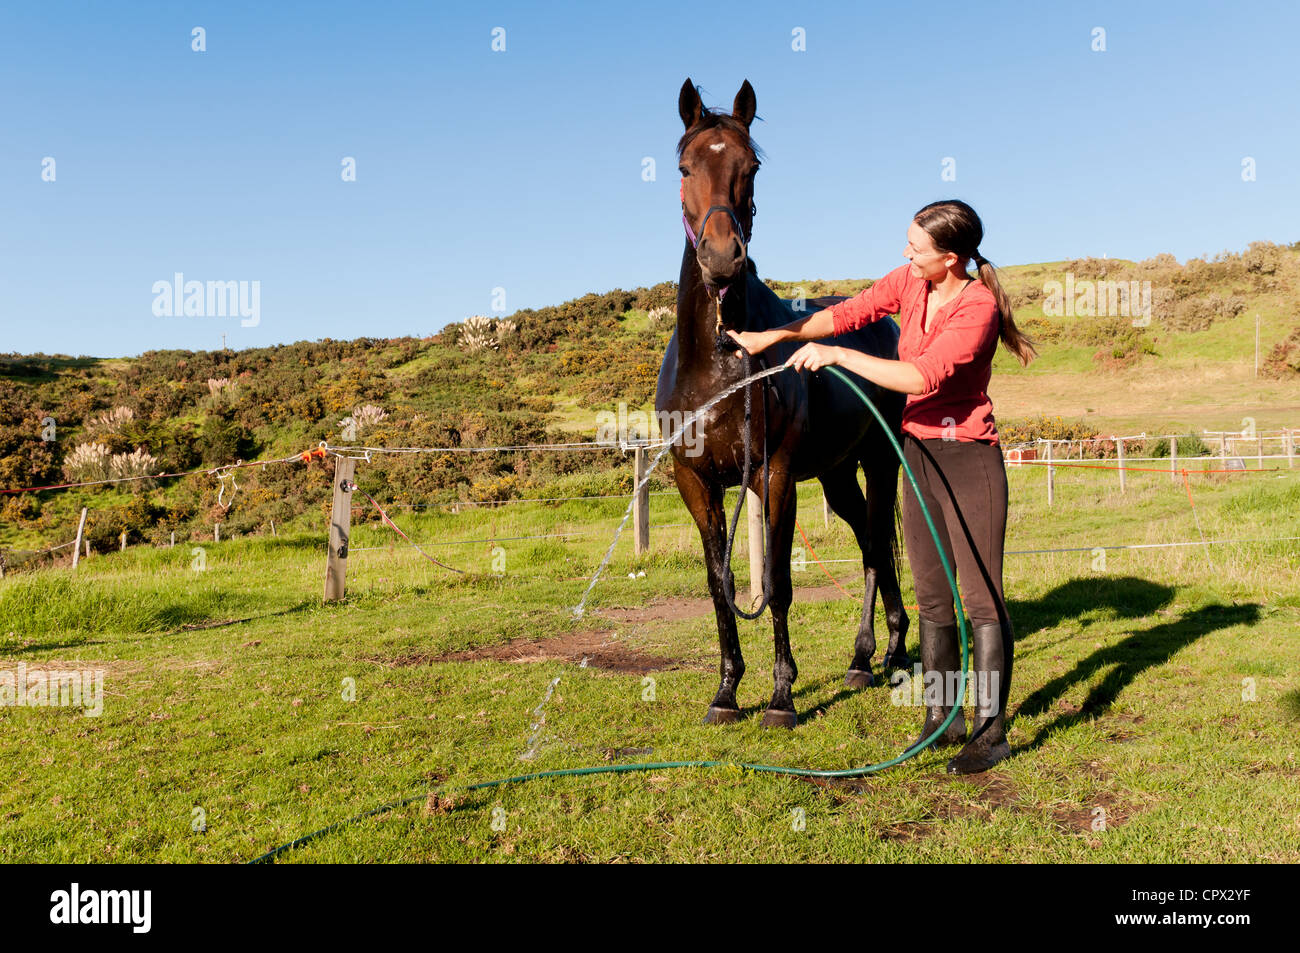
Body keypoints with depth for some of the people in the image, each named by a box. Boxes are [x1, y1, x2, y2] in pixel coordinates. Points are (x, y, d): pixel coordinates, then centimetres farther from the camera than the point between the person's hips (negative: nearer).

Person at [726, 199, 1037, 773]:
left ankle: (991, 731, 8)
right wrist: (773, 336, 4)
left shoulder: (978, 308, -19)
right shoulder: (911, 281, 3)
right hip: (918, 453, 8)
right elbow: (850, 312, 9)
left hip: (967, 457, -8)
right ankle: (941, 718, 23)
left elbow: (921, 377, -28)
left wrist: (836, 355, -23)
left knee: (982, 596, -1)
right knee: (932, 595, 12)